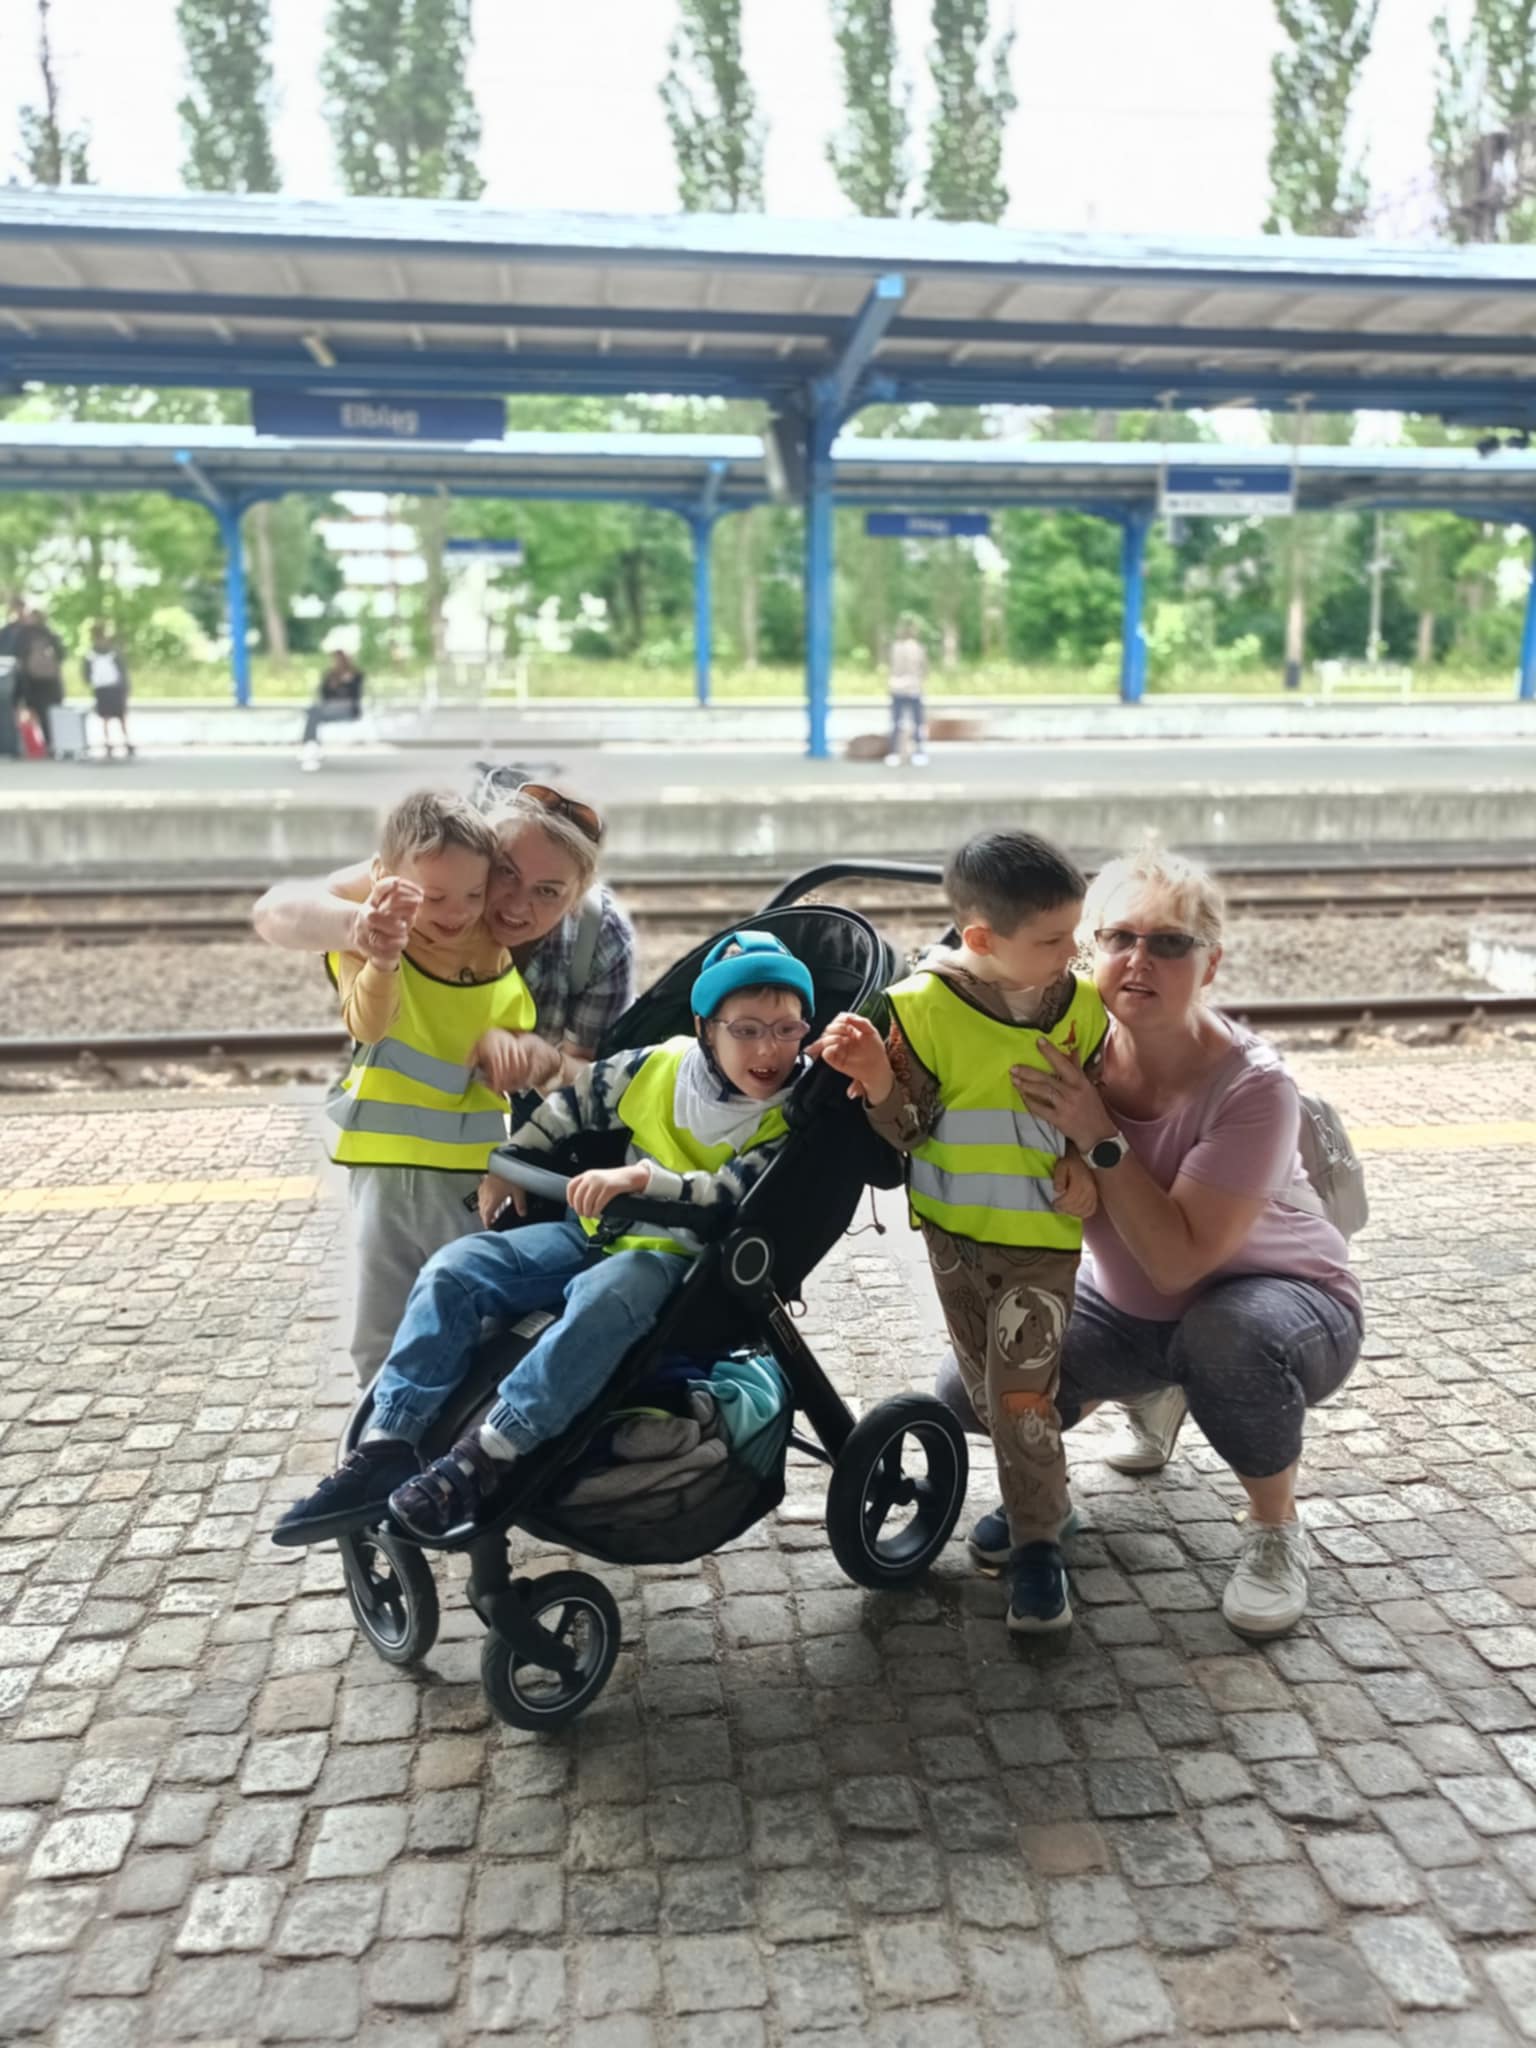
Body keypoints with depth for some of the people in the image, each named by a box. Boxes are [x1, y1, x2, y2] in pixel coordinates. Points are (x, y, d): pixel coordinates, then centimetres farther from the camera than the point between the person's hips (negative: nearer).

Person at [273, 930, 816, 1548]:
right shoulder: (660, 1066, -1)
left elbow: (732, 1194, -26)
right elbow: (573, 1102, 14)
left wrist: (641, 1177, -36)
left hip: (683, 1262, -5)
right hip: (600, 1231, 6)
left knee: (604, 1295, -40)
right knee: (454, 1268, -11)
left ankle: (484, 1462, -34)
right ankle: (386, 1449, -14)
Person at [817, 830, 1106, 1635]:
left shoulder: (1083, 1005, -8)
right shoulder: (927, 1006, -16)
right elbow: (906, 1128, -10)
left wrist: (1084, 1165, -13)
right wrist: (877, 1081, -30)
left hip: (1043, 1235, -1)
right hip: (954, 1229, 1)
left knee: (1021, 1389, -5)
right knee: (983, 1381, 16)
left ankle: (1038, 1543, 12)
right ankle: (1032, 1498, 39)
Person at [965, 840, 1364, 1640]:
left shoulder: (1251, 1086, -28)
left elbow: (1179, 1259, -32)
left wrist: (1100, 1138, -38)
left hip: (1281, 1302, -5)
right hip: (1127, 1307, 5)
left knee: (1225, 1333, -39)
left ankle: (1276, 1530, -8)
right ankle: (1153, 1395, 21)